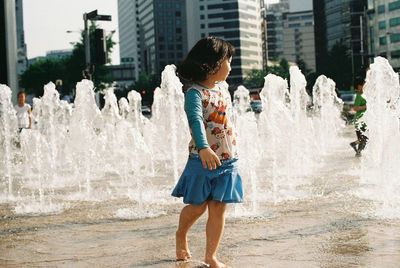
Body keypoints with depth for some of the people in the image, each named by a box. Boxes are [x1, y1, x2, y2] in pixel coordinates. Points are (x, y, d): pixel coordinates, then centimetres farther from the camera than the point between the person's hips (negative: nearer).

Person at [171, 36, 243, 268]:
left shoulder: (223, 90, 10)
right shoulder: (195, 92, -14)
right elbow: (196, 120, -31)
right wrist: (204, 148, -46)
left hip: (228, 160, 6)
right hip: (202, 159, -6)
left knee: (219, 208, 3)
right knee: (197, 206, 7)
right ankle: (181, 236, 36)